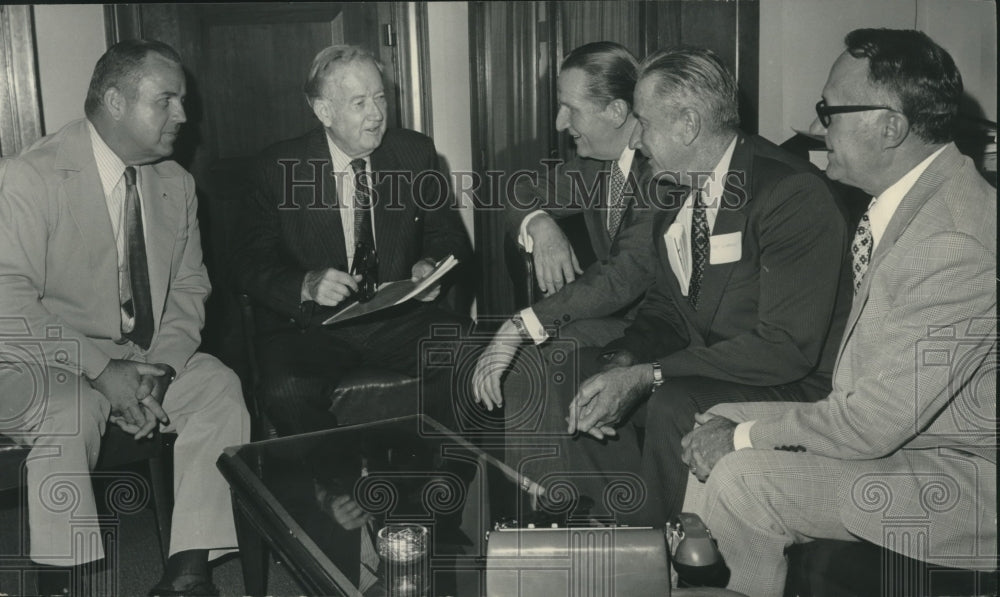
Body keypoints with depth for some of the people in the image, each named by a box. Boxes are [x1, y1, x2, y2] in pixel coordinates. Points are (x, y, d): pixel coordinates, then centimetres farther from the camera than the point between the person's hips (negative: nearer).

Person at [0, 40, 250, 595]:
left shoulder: (177, 184, 6)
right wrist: (100, 370, -25)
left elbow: (189, 288, 7)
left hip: (148, 358, 5)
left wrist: (162, 368, -11)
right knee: (70, 413, -35)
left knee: (222, 389, -19)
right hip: (45, 362, -5)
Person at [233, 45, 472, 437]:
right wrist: (307, 286, -23)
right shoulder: (280, 167, -1)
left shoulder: (415, 152, 5)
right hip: (312, 325, -1)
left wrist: (431, 265, -12)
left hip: (400, 317, 2)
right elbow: (251, 263, -3)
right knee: (287, 392, -32)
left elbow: (449, 237, 12)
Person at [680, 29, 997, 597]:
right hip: (892, 422, 9)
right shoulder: (910, 197, 2)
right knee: (719, 424, 6)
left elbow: (873, 425, -26)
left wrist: (746, 437, -13)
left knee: (742, 477, -20)